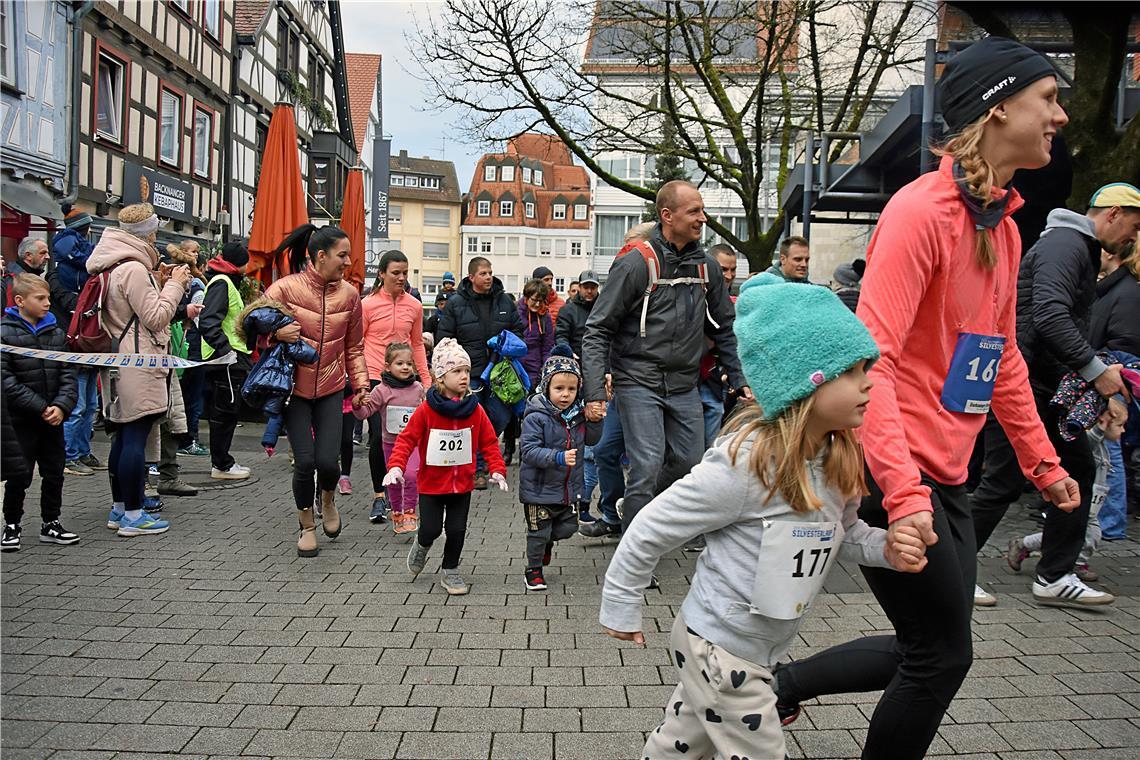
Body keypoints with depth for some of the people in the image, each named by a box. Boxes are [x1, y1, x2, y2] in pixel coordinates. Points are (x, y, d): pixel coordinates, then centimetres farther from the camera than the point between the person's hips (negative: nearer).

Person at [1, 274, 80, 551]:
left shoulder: (55, 331, 6)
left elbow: (68, 372, 5)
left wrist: (61, 405, -11)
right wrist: (40, 407, -18)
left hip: (53, 417, 5)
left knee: (54, 472, 11)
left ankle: (51, 523, 23)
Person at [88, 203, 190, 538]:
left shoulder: (113, 266, 15)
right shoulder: (134, 269, -16)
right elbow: (156, 318, -15)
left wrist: (157, 281, 13)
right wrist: (174, 285, -6)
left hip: (120, 363, 10)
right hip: (139, 366, -10)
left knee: (124, 436, 15)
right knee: (136, 438, -6)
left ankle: (119, 508, 23)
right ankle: (133, 515, -2)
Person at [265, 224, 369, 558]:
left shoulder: (349, 294, 1)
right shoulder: (285, 288, -11)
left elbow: (354, 347, 10)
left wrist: (361, 384, 3)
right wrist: (275, 334, -25)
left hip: (331, 390, 2)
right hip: (294, 389, -2)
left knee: (328, 461, -7)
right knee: (305, 461, -6)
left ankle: (328, 499, 31)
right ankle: (307, 525, 20)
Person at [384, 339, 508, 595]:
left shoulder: (475, 410, -4)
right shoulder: (426, 411, -12)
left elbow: (489, 442, 2)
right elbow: (407, 439, -10)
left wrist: (497, 470, -8)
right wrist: (396, 466, -22)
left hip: (462, 484, 2)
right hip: (431, 484, -2)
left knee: (457, 530, 5)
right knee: (430, 529, 0)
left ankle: (450, 571, 26)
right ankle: (421, 546, 36)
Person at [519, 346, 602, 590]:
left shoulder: (577, 414, 2)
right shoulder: (536, 417, -19)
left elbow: (591, 439, 11)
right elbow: (529, 450, -25)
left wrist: (594, 419, -8)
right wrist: (558, 457, -36)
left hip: (569, 488, 6)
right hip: (540, 488, -6)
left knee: (568, 527, 17)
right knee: (539, 532, 8)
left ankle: (546, 543, 47)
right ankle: (533, 570, 29)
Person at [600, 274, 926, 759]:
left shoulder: (838, 456, -5)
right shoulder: (744, 463, -29)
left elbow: (842, 531, 13)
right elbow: (652, 529, -20)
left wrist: (885, 549, -8)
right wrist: (620, 608, -10)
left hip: (760, 648, 8)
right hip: (720, 647, -8)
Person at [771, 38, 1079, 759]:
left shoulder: (1004, 226, 12)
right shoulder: (923, 209, -17)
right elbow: (870, 360, -24)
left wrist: (1042, 460, 23)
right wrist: (903, 493, -30)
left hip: (946, 480, 9)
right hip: (894, 475, -9)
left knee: (928, 648, 17)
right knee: (943, 654, 4)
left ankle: (779, 684, 31)